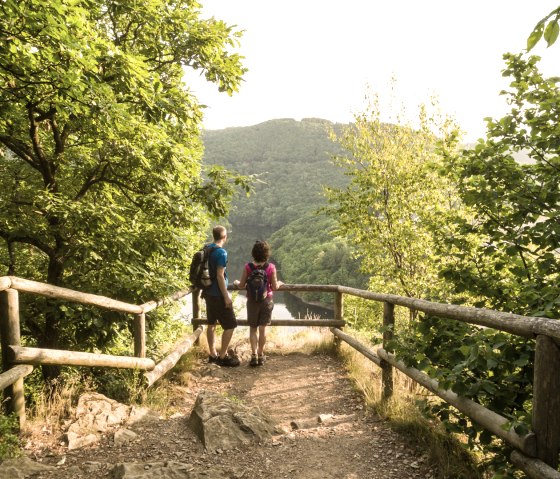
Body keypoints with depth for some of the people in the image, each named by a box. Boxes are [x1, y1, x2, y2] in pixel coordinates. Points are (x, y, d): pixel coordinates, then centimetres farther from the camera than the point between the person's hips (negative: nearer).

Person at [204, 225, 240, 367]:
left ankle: (213, 355, 23)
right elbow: (220, 276, -21)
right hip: (218, 294, -9)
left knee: (211, 324, 15)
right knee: (230, 325, 0)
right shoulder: (221, 252, -18)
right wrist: (226, 296, -18)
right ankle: (223, 357, 4)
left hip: (208, 293, 9)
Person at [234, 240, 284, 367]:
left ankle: (254, 355, 3)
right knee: (262, 328, 9)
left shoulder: (248, 267, -10)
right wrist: (279, 283, 15)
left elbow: (241, 286, -5)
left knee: (253, 328, 11)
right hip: (267, 300, 0)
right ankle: (260, 355, 14)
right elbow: (274, 287, -7)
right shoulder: (271, 267, -10)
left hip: (252, 301, 0)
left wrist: (236, 282, 17)